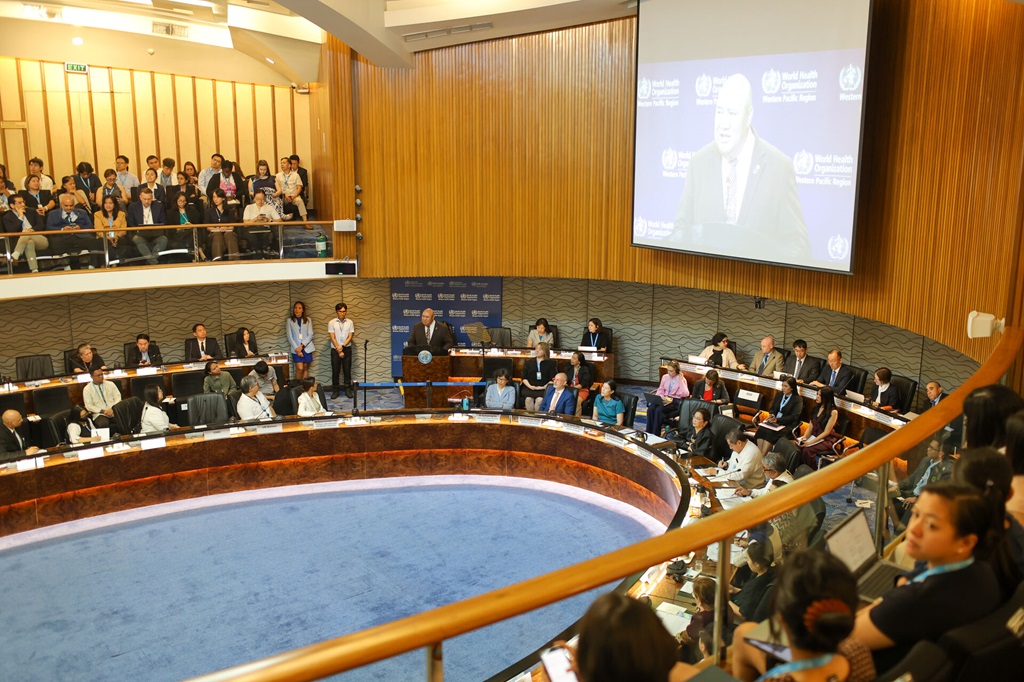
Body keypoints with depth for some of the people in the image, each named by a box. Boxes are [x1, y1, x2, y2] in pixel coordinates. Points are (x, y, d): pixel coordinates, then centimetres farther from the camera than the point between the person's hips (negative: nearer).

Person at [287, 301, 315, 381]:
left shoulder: (307, 320, 6)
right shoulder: (289, 320, 4)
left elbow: (310, 335, -1)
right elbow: (290, 336, -1)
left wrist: (302, 345, -12)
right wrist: (296, 348, -11)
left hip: (307, 347, 2)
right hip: (296, 348, -1)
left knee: (305, 368, 2)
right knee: (300, 368, -12)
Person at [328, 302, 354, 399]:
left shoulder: (350, 322, 2)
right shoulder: (331, 323, -2)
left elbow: (350, 336, -3)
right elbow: (332, 338, -6)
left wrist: (342, 346, -16)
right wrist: (339, 351, -12)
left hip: (347, 349, 1)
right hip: (335, 350, -1)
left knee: (347, 370, 4)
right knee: (335, 371, 3)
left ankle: (348, 390, 12)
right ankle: (335, 390, 10)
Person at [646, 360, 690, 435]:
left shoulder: (681, 379, -4)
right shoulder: (665, 377, 11)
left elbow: (685, 394, -18)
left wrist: (681, 381, -18)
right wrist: (661, 396, -3)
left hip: (675, 401, -5)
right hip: (664, 399, 5)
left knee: (659, 410, -32)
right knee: (651, 408, -26)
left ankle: (655, 434, -25)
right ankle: (649, 433, -22)